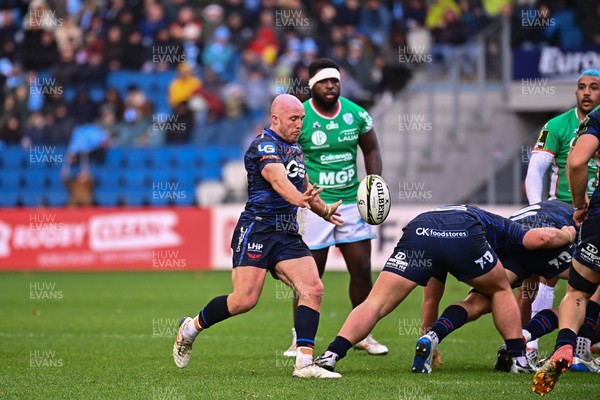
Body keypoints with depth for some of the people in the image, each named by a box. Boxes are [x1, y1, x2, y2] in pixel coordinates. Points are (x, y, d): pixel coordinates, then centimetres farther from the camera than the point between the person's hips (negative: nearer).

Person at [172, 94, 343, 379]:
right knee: (245, 300, -13)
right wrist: (299, 200, -50)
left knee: (313, 289, -12)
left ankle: (304, 363, -15)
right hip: (256, 229, -8)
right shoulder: (264, 146, -12)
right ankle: (191, 328, 13)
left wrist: (324, 211, 42)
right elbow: (278, 179, -32)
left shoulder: (295, 148, 17)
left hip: (287, 234, 8)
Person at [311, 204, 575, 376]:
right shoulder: (503, 228, 39)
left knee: (375, 303, 2)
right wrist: (566, 235, 40)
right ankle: (518, 359, 23)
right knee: (501, 290, 26)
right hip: (465, 235, -2)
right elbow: (542, 238, 17)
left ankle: (332, 355, -16)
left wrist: (428, 337, 58)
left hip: (417, 230, 2)